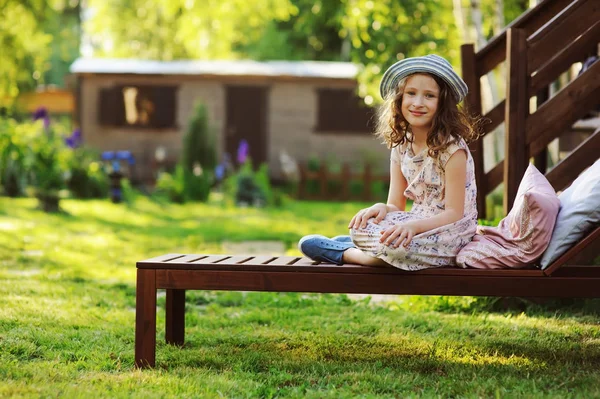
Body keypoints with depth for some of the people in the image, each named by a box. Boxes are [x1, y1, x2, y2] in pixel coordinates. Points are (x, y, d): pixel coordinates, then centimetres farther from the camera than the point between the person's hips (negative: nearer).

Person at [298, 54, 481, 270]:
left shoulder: (452, 148, -16)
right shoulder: (401, 145, 4)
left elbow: (454, 213, -18)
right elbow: (396, 205, 5)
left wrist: (413, 226, -34)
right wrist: (381, 209, -20)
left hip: (449, 235, -6)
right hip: (417, 225, 6)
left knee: (397, 244, -33)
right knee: (362, 225, -22)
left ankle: (344, 253, -6)